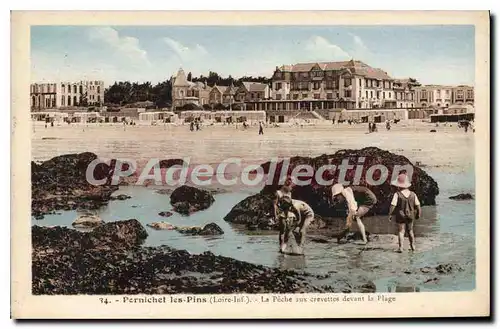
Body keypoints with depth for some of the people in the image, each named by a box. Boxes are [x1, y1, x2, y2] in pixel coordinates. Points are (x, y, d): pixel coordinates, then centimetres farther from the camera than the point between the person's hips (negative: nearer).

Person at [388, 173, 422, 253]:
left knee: (401, 231, 3)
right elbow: (417, 205, 2)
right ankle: (413, 246, 27)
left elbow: (393, 205, -17)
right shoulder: (413, 194, -2)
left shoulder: (397, 194, -15)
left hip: (401, 216, -4)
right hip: (410, 216, 4)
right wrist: (418, 214, 17)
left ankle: (401, 248, -3)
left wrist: (390, 215, -8)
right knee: (410, 231, 20)